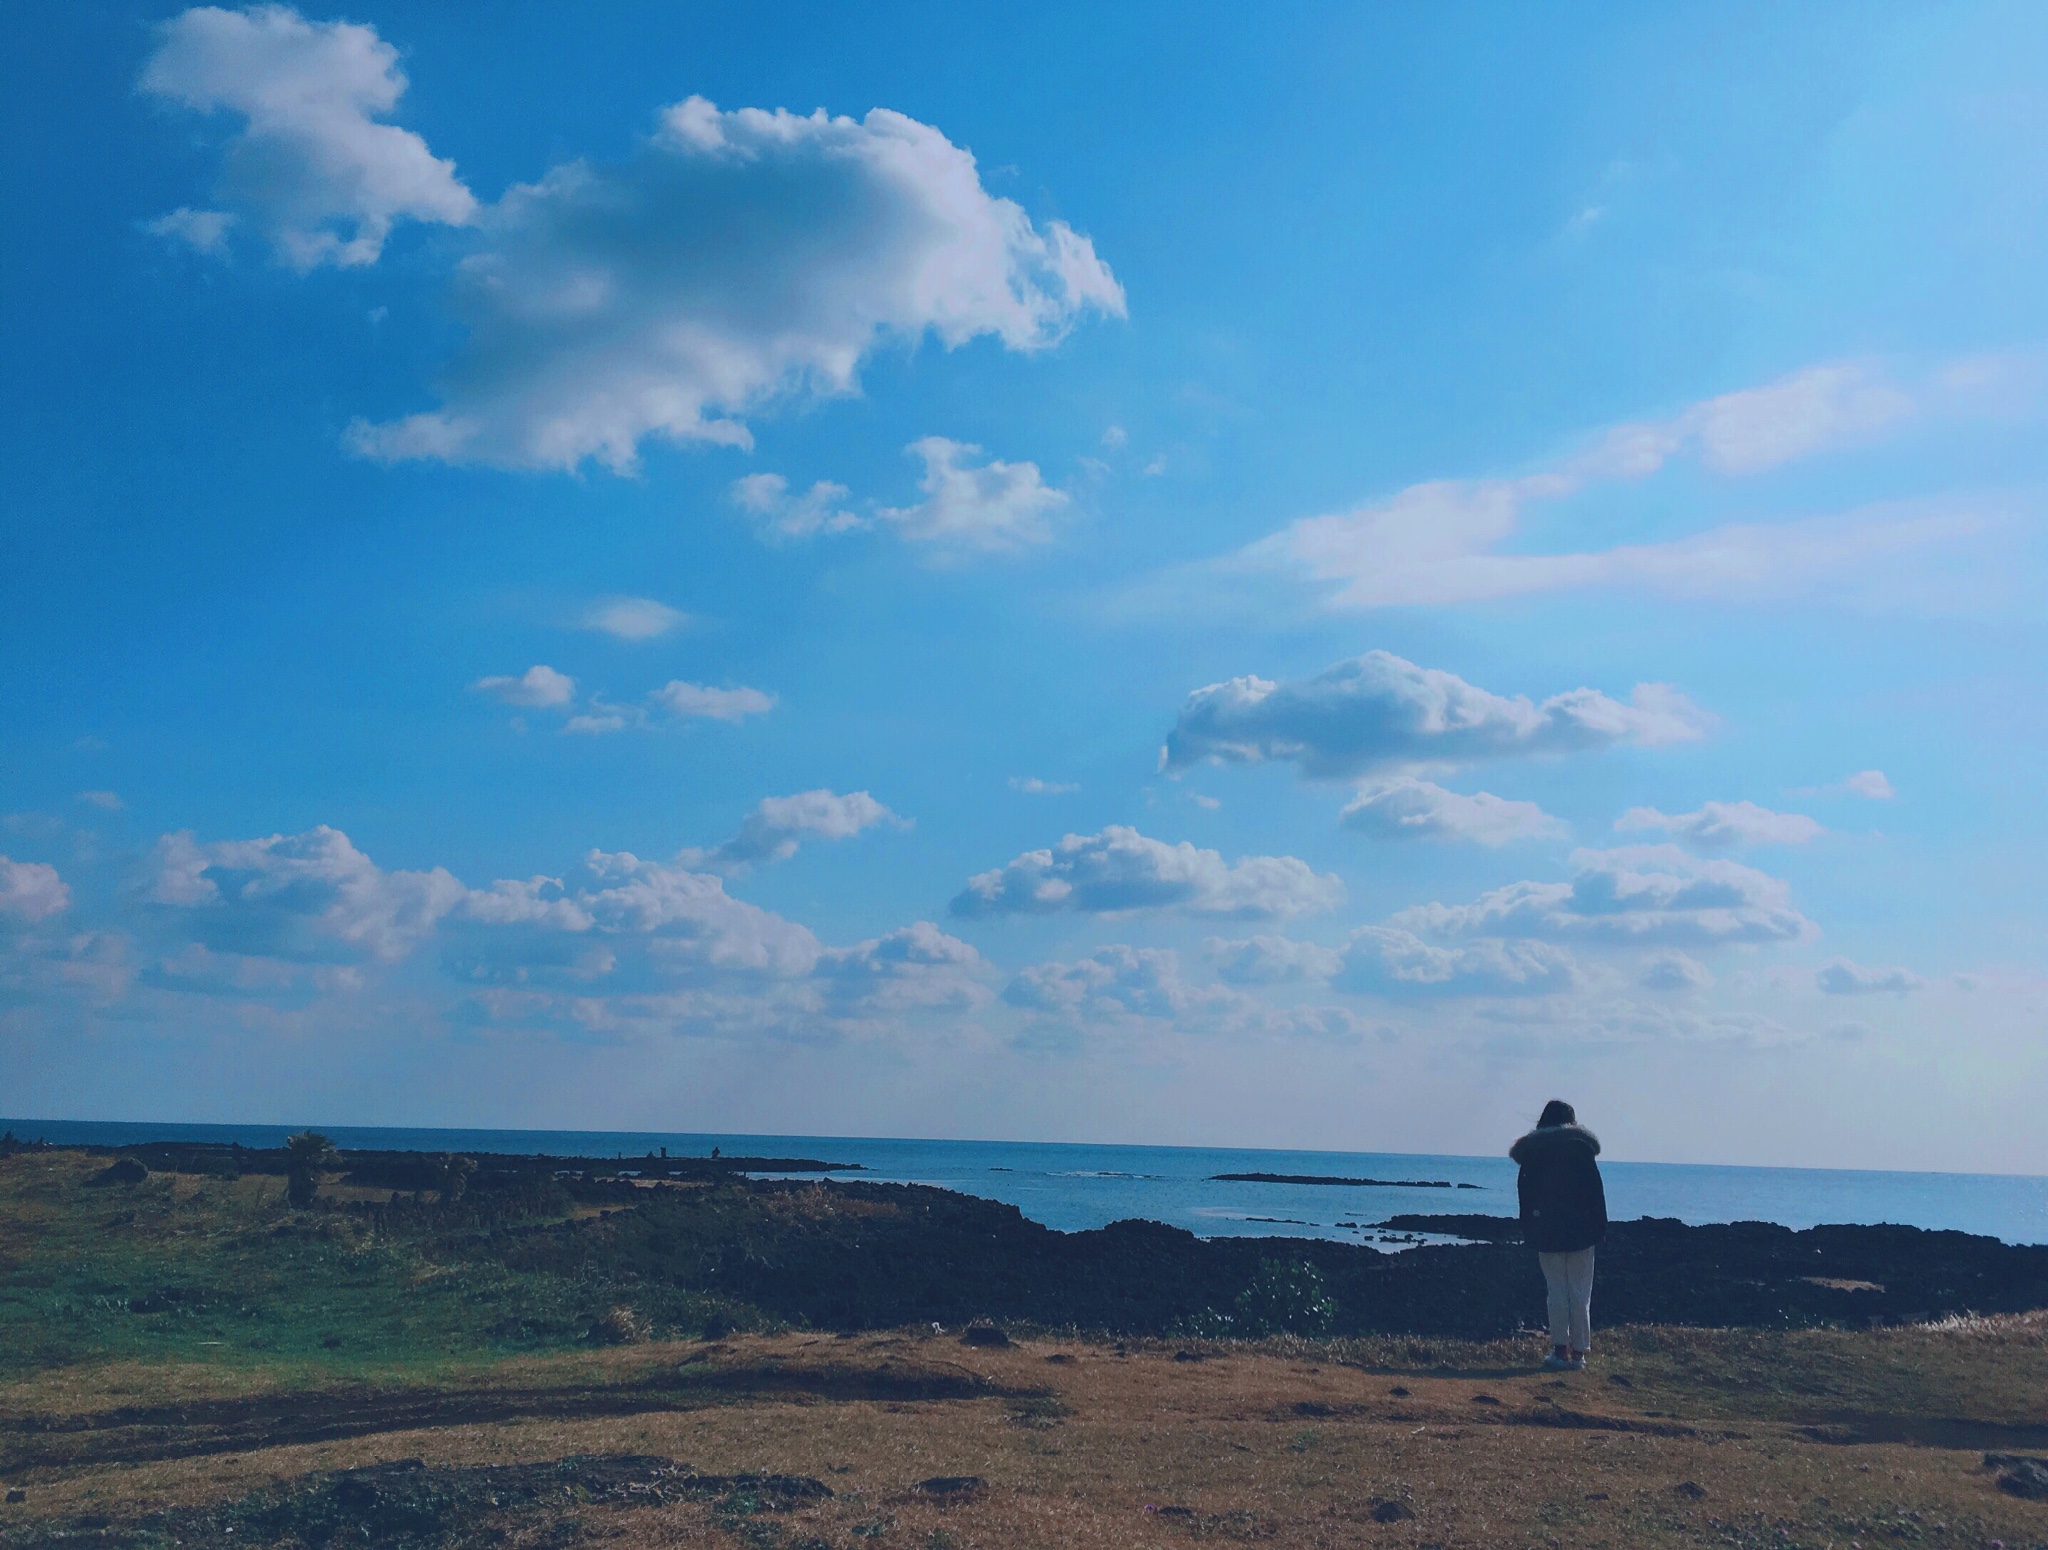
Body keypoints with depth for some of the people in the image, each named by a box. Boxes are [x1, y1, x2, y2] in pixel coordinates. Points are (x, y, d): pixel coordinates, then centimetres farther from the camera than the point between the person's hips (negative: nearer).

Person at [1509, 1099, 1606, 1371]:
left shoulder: (1532, 1153, 1)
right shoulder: (1582, 1149, -3)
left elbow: (1524, 1193, 3)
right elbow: (1596, 1190, -4)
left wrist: (1529, 1232, 9)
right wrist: (1600, 1227, 1)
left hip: (1547, 1231, 1)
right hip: (1580, 1230, -1)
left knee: (1557, 1291, 5)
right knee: (1580, 1292, 5)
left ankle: (1561, 1349, 0)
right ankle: (1579, 1351, 6)